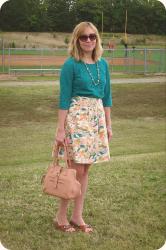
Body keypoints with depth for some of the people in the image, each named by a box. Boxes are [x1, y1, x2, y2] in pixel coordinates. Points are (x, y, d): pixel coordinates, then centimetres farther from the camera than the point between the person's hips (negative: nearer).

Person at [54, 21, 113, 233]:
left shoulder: (102, 64, 8)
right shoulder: (71, 65, -8)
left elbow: (106, 96, 14)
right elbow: (64, 98, -10)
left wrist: (108, 124, 13)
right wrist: (60, 129, -13)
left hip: (97, 118, 6)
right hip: (77, 117, -6)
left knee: (85, 170, 9)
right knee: (76, 169, -4)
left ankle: (77, 216, 18)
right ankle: (61, 216, 11)